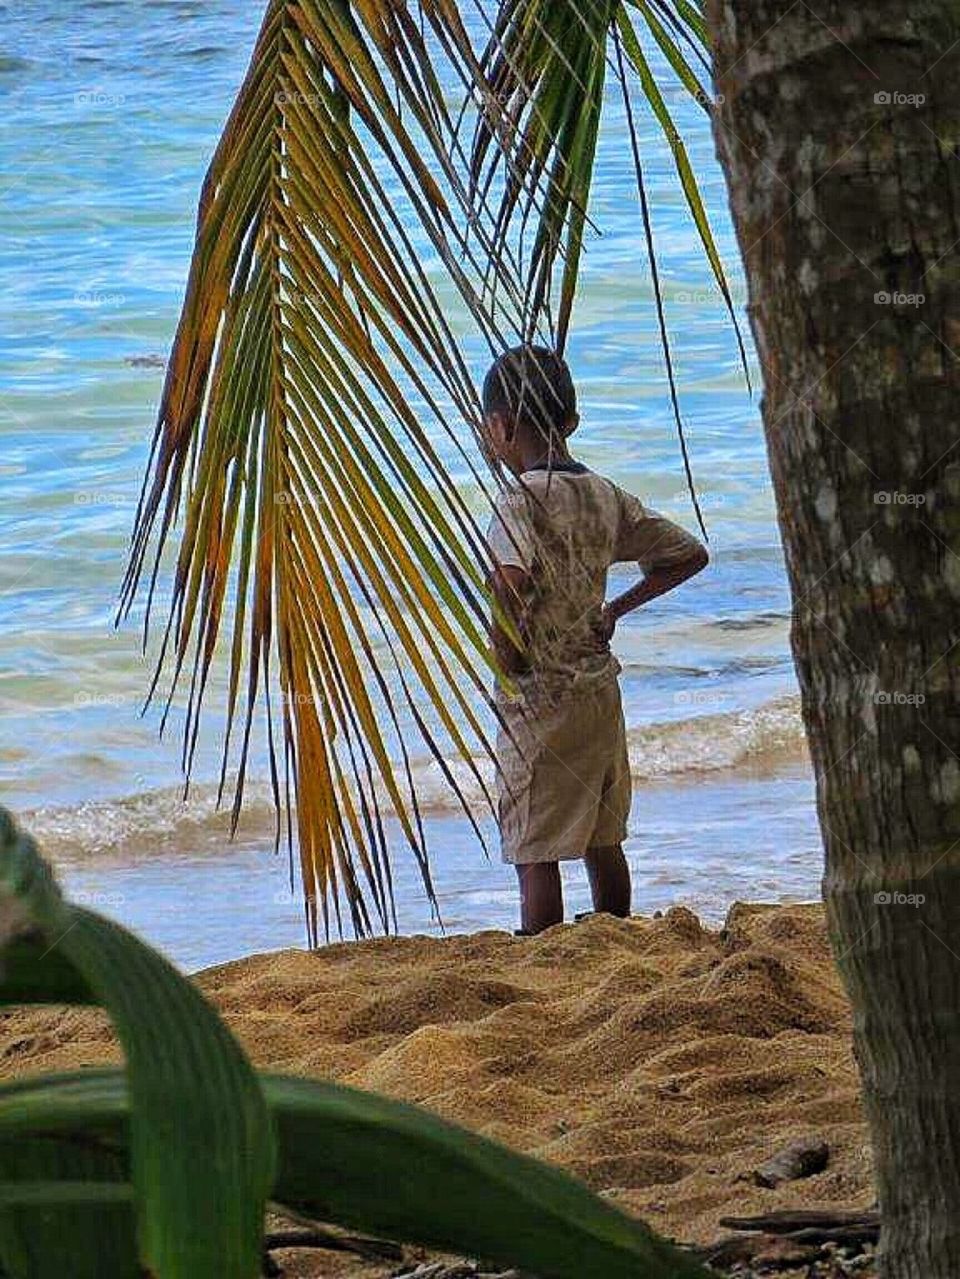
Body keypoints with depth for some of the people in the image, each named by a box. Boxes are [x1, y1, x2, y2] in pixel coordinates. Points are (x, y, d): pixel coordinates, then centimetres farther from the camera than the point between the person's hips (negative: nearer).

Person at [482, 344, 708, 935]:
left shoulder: (522, 499, -15)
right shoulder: (607, 496, 7)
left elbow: (510, 578, -35)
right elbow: (690, 553, 15)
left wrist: (505, 653, -19)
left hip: (540, 695, -7)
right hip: (602, 688, 7)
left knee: (535, 855, -4)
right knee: (604, 843, 18)